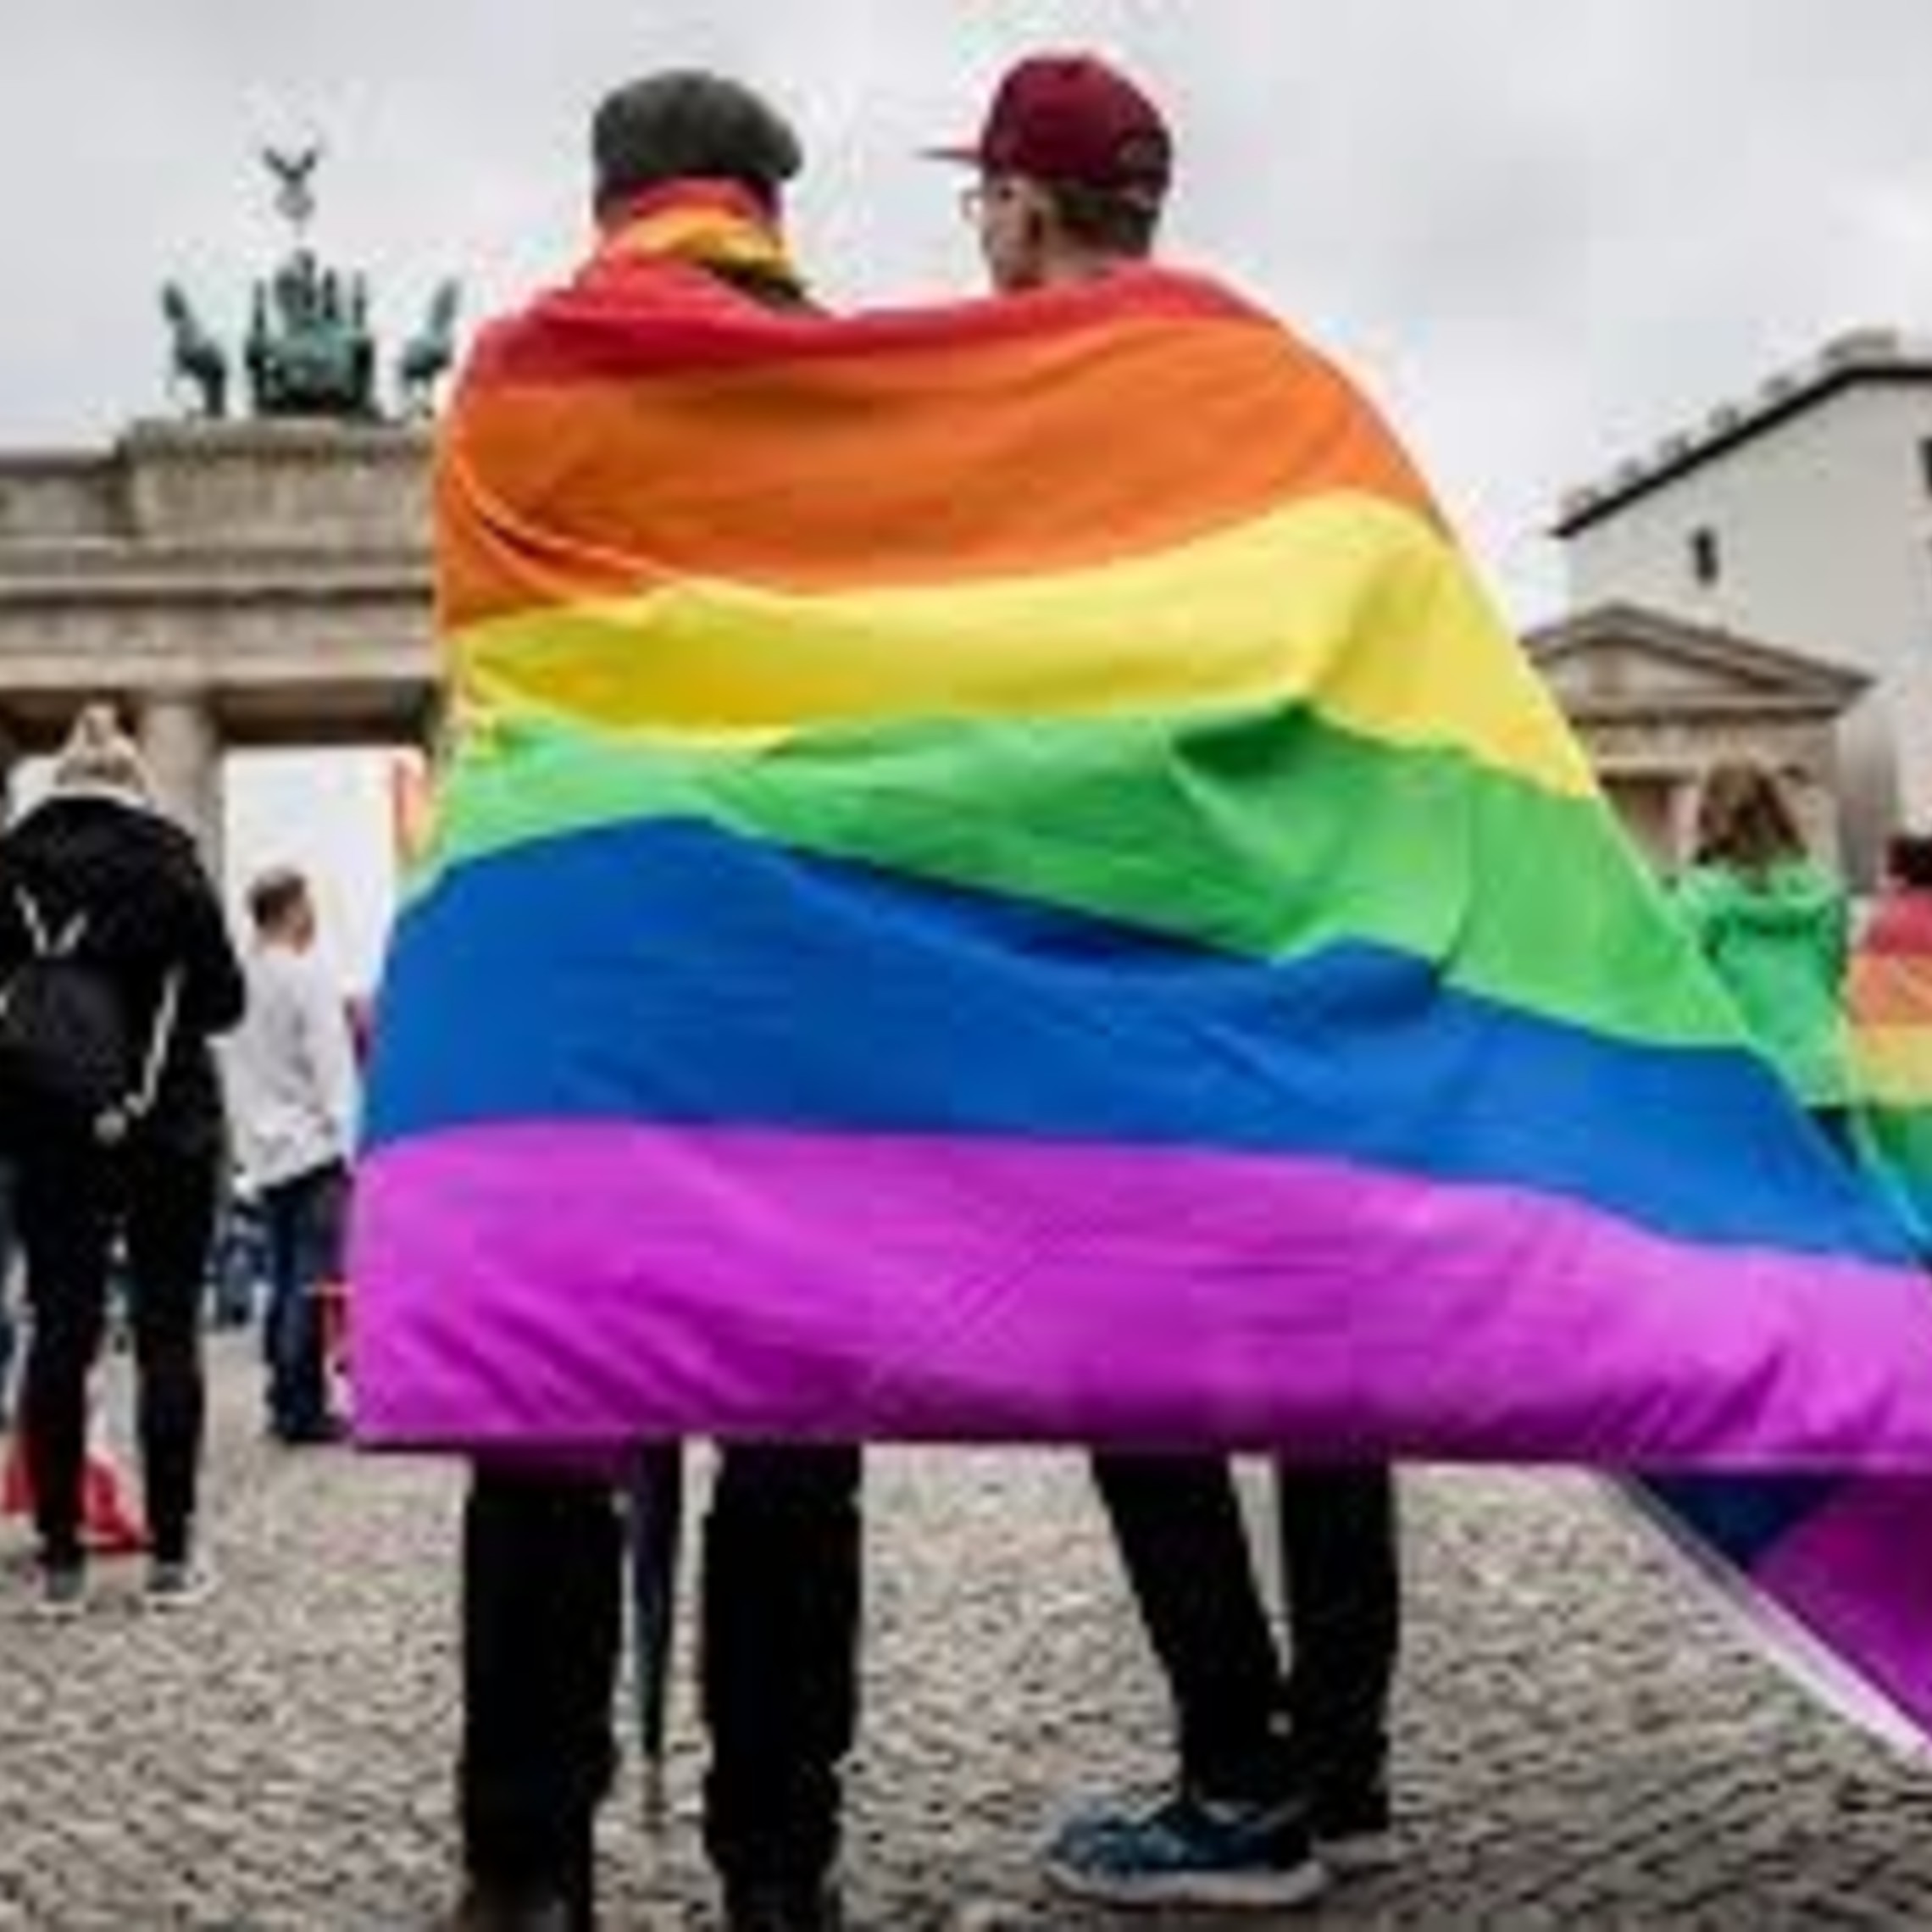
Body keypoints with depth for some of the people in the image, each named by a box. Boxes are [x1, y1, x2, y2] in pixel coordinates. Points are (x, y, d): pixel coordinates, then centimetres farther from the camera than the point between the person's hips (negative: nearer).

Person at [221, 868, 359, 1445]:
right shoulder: (308, 976, -10)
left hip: (263, 1152, 7)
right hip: (313, 1148, -7)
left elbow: (236, 1075, 12)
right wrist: (350, 1146, -8)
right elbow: (333, 1069, -12)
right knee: (315, 1282, -4)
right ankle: (303, 1406, -4)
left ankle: (284, 1401, 15)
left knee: (284, 1282, 11)